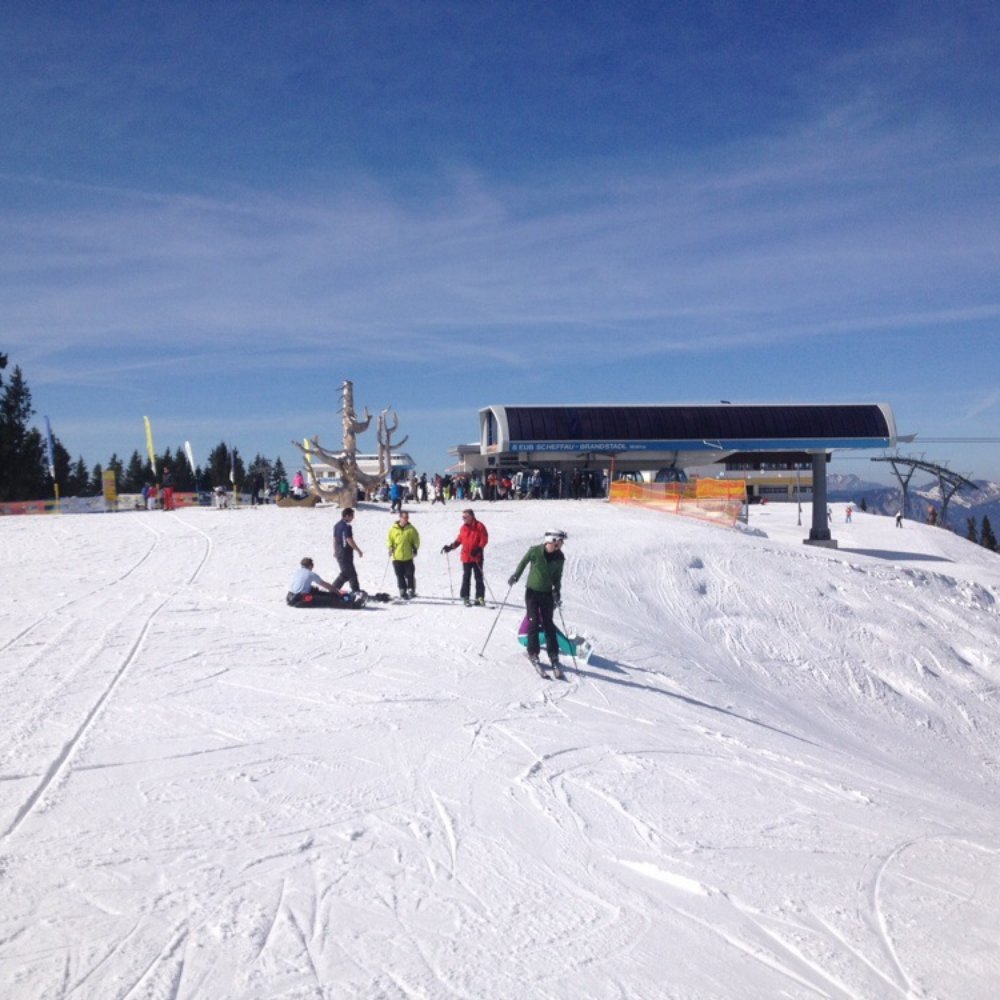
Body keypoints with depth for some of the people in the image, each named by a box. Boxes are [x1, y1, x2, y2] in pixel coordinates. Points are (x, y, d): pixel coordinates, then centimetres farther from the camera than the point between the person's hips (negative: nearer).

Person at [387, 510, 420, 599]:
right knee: (400, 576, 4)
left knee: (410, 575, 1)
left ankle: (411, 590, 14)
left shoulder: (411, 529, 0)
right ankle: (403, 592, 11)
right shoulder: (393, 529, 1)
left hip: (408, 557, -1)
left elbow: (416, 540, 6)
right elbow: (390, 539, 11)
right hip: (397, 557, 1)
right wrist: (390, 547, -4)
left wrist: (415, 549, -6)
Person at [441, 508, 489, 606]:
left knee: (478, 577, 1)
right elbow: (459, 540, 17)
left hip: (477, 557, -4)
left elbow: (484, 539, -10)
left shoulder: (479, 526, -6)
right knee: (466, 577, 7)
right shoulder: (463, 527, 9)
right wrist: (450, 547, 7)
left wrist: (478, 549, -22)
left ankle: (480, 597, 5)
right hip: (466, 557, 4)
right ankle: (465, 597, 13)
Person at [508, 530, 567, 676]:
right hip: (532, 591, -2)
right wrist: (516, 576, 5)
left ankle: (553, 655, 7)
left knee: (548, 624, 2)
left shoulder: (560, 558, -7)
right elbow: (524, 562, 2)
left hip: (547, 593, 2)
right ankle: (533, 653, 8)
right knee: (533, 622, -4)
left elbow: (557, 576, 5)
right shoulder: (535, 551, -16)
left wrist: (557, 592, -3)